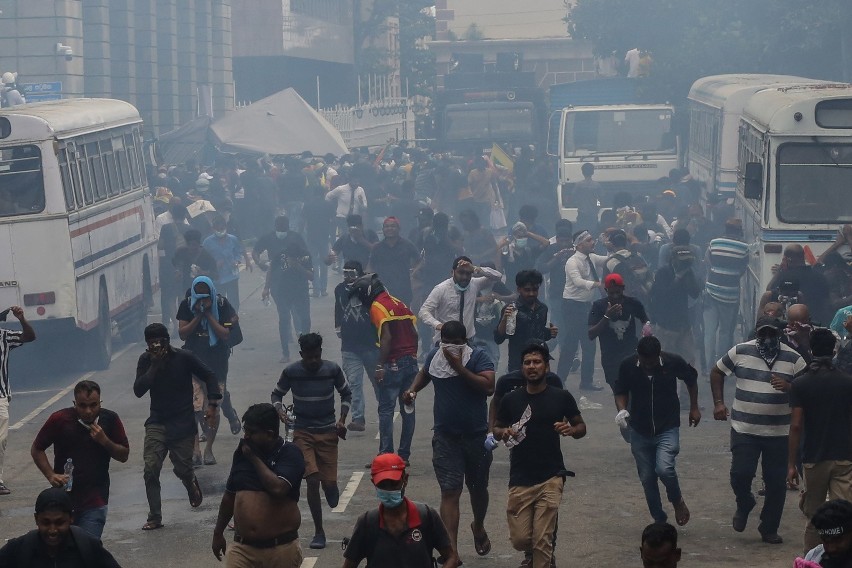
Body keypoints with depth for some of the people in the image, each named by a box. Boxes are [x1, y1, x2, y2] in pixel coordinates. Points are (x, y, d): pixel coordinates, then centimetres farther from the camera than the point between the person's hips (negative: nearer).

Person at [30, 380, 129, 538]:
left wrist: (105, 441, -14)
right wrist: (51, 475, -8)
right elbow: (36, 449, 6)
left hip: (95, 503, 0)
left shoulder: (110, 420, -2)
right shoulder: (60, 419, -6)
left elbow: (124, 456, 4)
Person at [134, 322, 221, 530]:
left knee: (183, 470, 1)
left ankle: (192, 484, 40)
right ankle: (154, 518, -5)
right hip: (157, 423, 2)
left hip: (183, 423, -2)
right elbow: (138, 390, -9)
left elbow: (209, 376, -1)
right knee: (151, 470, -12)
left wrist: (212, 405, -11)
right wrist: (154, 366, -18)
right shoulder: (146, 360, -1)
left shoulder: (184, 357, -9)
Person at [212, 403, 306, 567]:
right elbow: (229, 495, 19)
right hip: (243, 548, 4)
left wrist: (254, 458, -13)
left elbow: (278, 488, -24)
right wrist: (218, 532, 24)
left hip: (282, 549, -3)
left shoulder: (290, 453, -7)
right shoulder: (242, 451, 8)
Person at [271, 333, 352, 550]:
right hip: (303, 432, -1)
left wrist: (342, 420, -4)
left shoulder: (332, 370, -7)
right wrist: (280, 410, -14)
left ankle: (331, 487, 38)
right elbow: (276, 394, 7)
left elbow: (346, 394, 8)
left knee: (329, 482, -4)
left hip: (328, 432, 1)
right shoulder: (291, 372, -9)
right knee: (312, 480, -12)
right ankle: (318, 532, -1)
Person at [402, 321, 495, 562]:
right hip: (446, 436, 1)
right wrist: (413, 389, 7)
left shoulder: (478, 357, -10)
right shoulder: (434, 356, 3)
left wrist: (459, 368, -26)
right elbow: (424, 373, 26)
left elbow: (488, 386, -25)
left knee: (478, 488, 18)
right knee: (450, 492, -10)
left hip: (476, 435, -1)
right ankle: (451, 551, -15)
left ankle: (479, 527, 49)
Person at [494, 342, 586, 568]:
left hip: (550, 478, -2)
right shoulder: (511, 399, 6)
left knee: (542, 539, -12)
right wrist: (504, 433, -7)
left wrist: (571, 430, -12)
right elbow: (496, 429, 16)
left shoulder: (561, 397, 2)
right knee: (520, 540, 0)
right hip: (520, 479, 2)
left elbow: (581, 427, 11)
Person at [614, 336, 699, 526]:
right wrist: (622, 410, -16)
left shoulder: (673, 362, -16)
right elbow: (620, 391, 4)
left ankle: (677, 501, 10)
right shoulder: (628, 366, -13)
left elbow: (691, 379, 6)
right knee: (647, 478, 6)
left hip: (668, 428, -2)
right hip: (640, 430, 2)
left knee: (664, 469, -21)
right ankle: (659, 519, 25)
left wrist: (694, 408, 10)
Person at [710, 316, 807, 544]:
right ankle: (744, 504, 24)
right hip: (744, 429, 0)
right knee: (740, 474, -10)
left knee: (776, 482, 4)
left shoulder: (793, 359, -2)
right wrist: (718, 402, 4)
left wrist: (788, 387, -21)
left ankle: (769, 529, 21)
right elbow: (717, 372, 13)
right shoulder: (740, 352, -1)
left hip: (779, 432, 0)